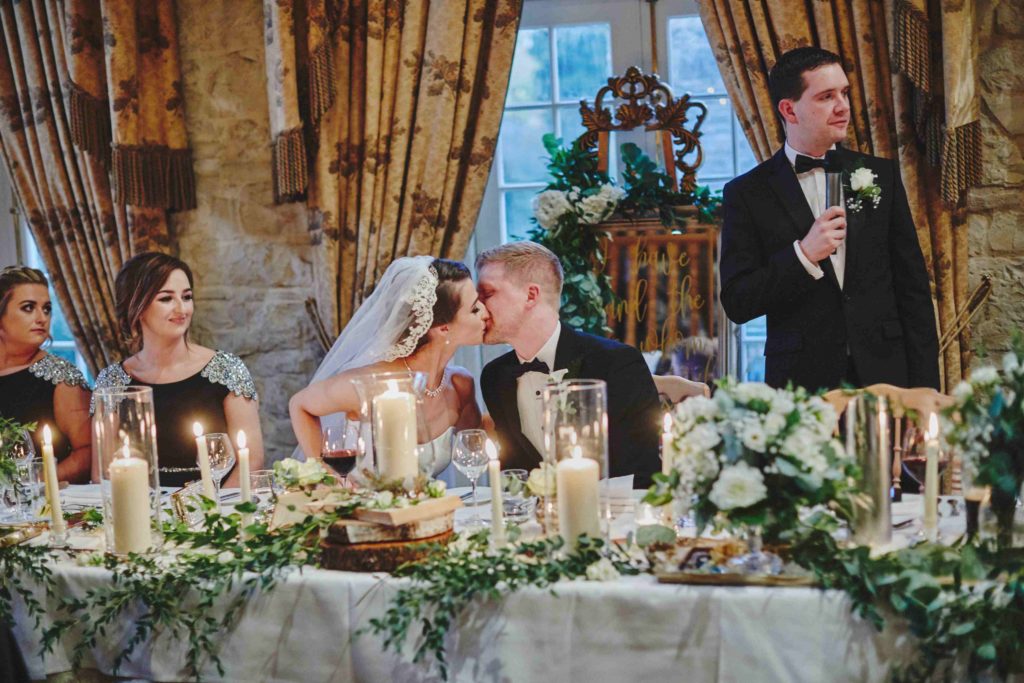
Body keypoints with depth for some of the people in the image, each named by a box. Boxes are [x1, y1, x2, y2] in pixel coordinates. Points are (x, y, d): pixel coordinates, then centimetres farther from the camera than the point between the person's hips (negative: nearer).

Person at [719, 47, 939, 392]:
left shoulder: (881, 174, 7)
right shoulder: (748, 194, 0)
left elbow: (913, 288, 8)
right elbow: (736, 303, -5)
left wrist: (924, 386, 2)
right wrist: (803, 255, -18)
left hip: (885, 375, 2)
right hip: (801, 383, -2)